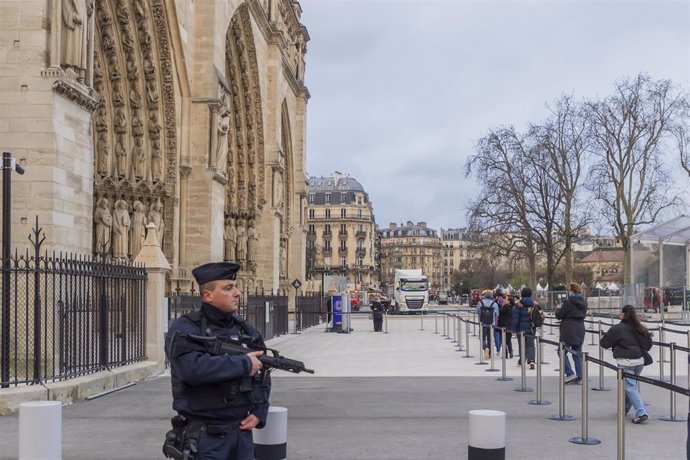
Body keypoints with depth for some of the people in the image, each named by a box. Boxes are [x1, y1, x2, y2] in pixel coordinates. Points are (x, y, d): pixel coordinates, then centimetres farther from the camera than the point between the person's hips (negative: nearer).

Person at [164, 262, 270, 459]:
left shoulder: (246, 330, 11)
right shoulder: (184, 329, -9)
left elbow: (262, 375, 20)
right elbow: (193, 368, -28)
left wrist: (259, 412, 4)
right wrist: (244, 364, -20)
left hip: (242, 431, 6)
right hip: (204, 436, -6)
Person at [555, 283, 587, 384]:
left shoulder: (568, 302, -14)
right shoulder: (583, 302, 8)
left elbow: (559, 315, -9)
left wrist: (559, 308, 13)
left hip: (568, 331, -7)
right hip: (580, 330, 7)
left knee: (563, 352, 4)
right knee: (577, 354, 11)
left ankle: (570, 373, -7)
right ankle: (579, 377, 9)